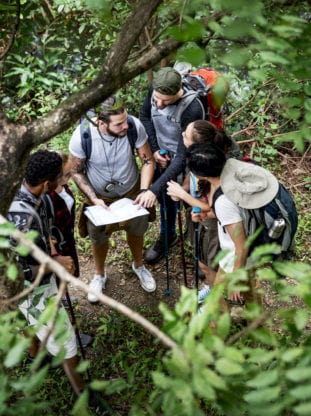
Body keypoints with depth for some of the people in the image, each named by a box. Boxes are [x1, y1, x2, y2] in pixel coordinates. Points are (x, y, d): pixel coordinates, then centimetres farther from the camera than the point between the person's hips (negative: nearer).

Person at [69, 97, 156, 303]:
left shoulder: (135, 126, -30)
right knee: (99, 238, 21)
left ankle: (139, 265, 57)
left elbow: (148, 160, -15)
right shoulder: (82, 136, -32)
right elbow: (77, 172, -16)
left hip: (132, 191, 2)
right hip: (99, 196, -1)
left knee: (136, 231, 24)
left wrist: (145, 190, -29)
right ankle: (100, 274, 52)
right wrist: (94, 199, -26)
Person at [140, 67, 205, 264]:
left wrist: (155, 189, -41)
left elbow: (183, 157, -38)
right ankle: (167, 236, 54)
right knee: (165, 197, 24)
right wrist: (154, 149, -9)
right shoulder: (155, 89, -22)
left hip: (185, 161, -5)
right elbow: (145, 115, 1)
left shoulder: (192, 109, -40)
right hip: (162, 155, 6)